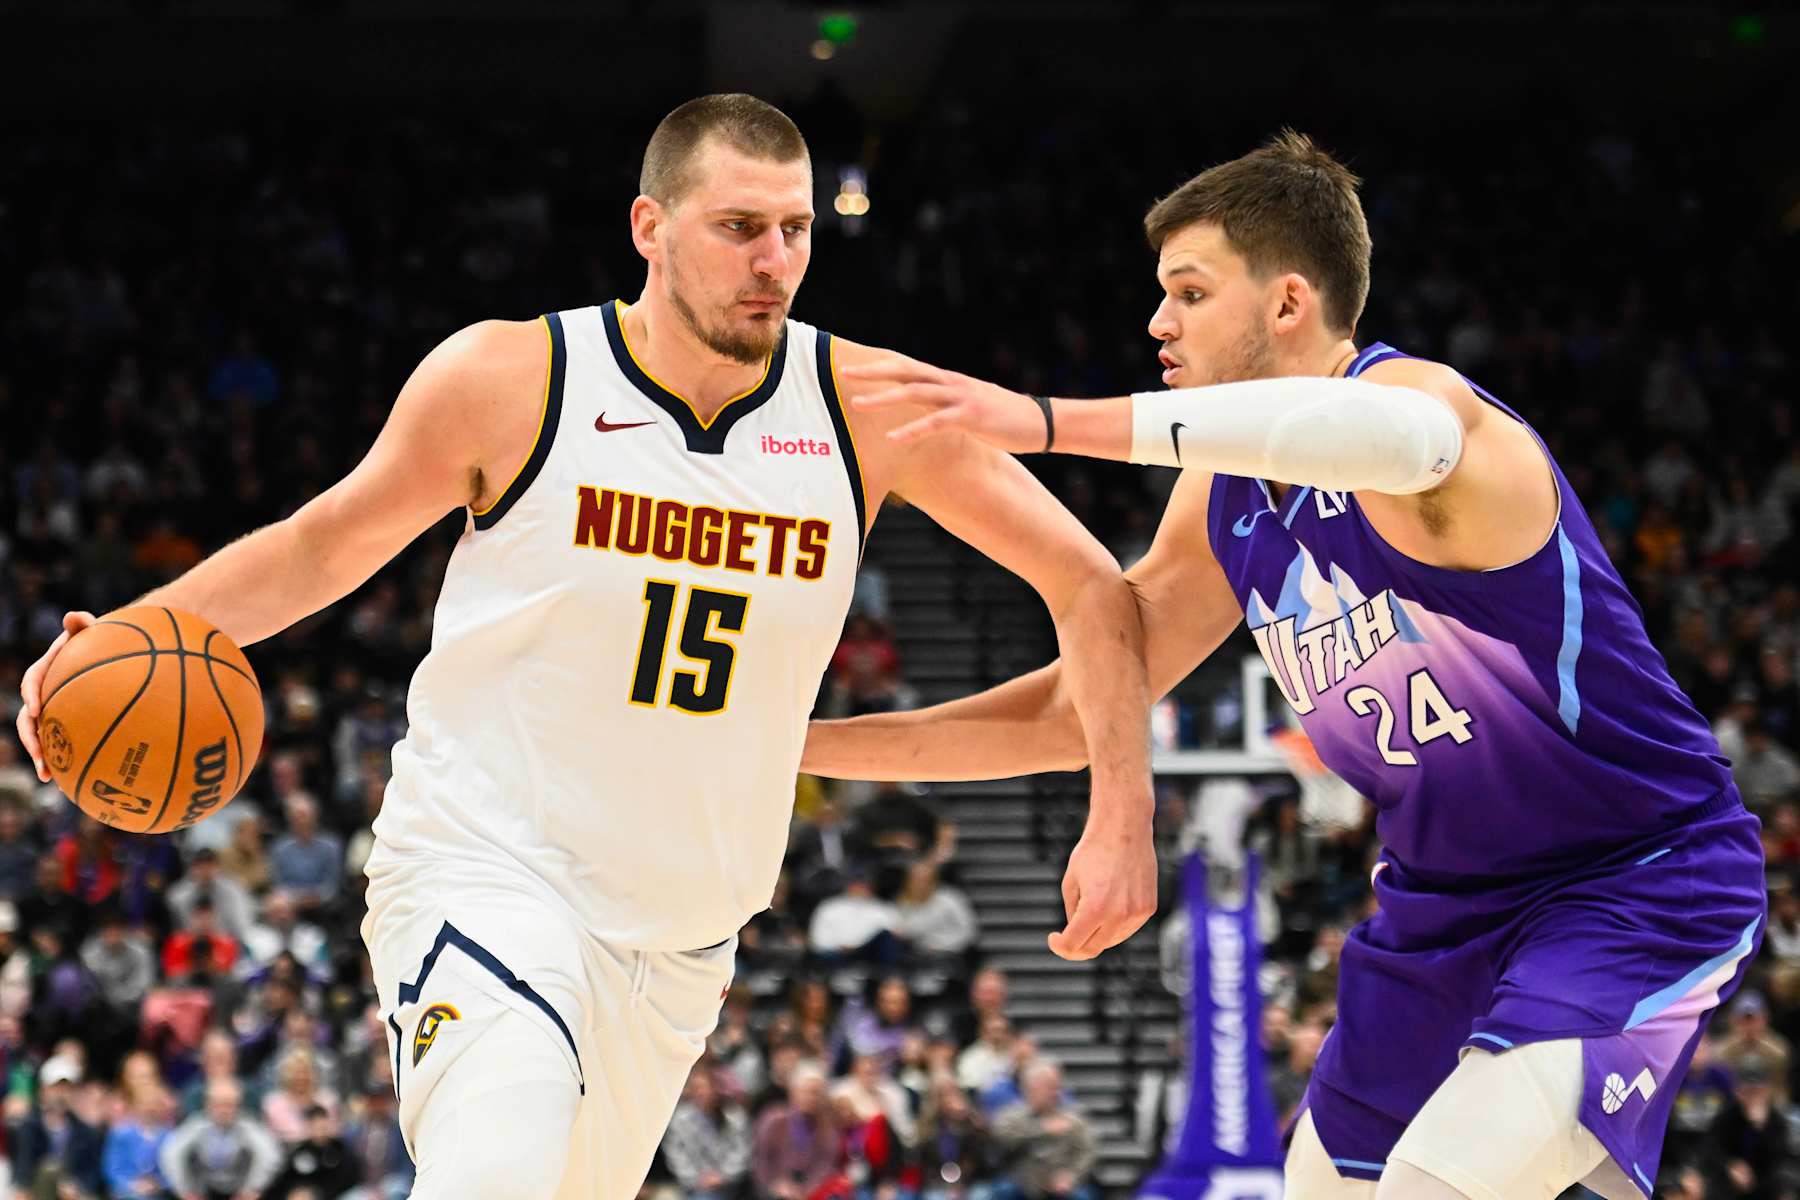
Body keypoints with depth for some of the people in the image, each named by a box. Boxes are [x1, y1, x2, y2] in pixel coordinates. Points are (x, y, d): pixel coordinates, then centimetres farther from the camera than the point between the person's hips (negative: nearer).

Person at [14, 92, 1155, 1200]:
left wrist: (1122, 817, -9)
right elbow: (329, 542, 6)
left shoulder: (867, 407, -6)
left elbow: (1088, 583, 1)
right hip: (484, 868, -4)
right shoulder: (507, 377, -9)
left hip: (680, 943, 4)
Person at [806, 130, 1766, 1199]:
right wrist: (802, 744, 6)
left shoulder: (1416, 388, -23)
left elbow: (1407, 436, -50)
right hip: (1449, 899, 9)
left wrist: (1051, 421, -56)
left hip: (1641, 876, -9)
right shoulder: (1223, 503, 3)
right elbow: (1069, 718, 12)